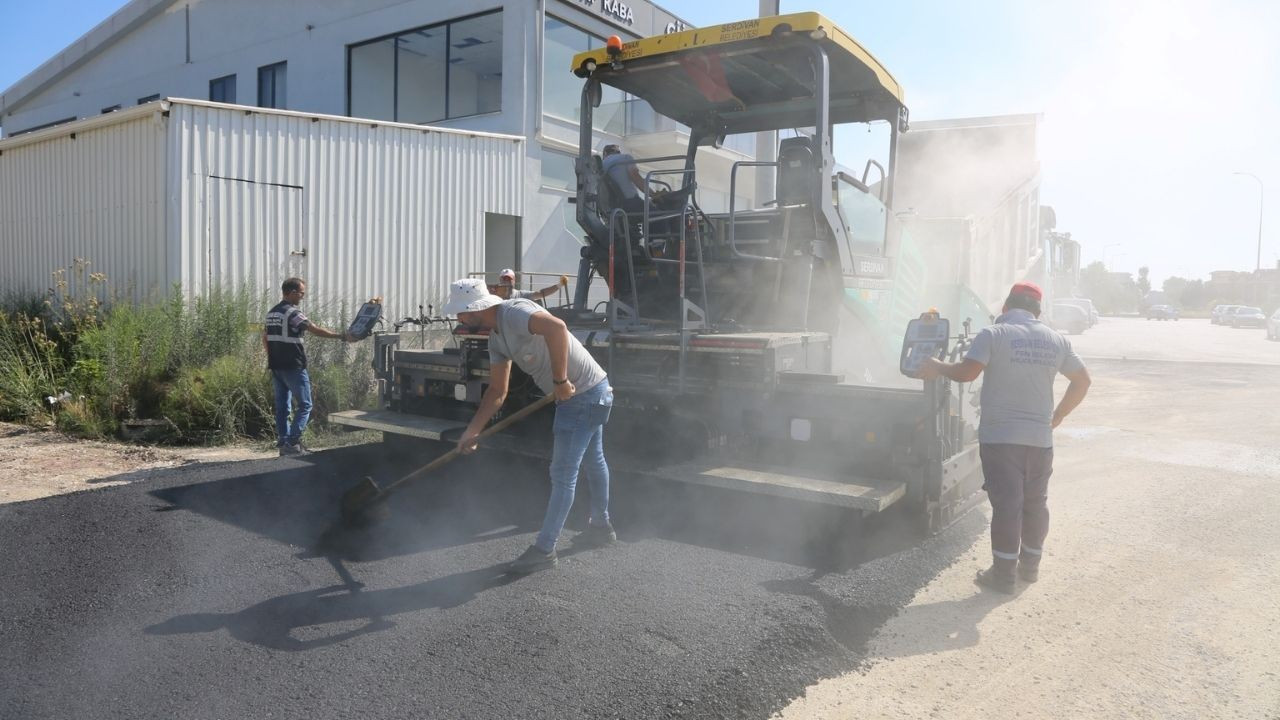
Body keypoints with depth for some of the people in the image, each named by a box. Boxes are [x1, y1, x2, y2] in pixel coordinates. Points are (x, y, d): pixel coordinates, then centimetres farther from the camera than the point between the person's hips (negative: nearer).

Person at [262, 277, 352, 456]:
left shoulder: (271, 313, 13)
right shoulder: (293, 313, -14)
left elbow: (265, 339, 18)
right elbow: (316, 330, -17)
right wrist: (341, 336, -13)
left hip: (276, 366, 8)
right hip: (293, 367, -8)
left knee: (282, 406, 11)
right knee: (305, 405, -1)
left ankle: (283, 443, 13)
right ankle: (293, 442, -7)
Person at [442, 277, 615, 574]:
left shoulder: (513, 312, -22)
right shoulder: (496, 337, 8)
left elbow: (556, 327, -42)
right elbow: (497, 391, 12)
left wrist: (560, 380, -34)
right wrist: (472, 431, 8)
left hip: (584, 395, -10)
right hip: (582, 394, 10)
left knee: (563, 474, -5)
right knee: (593, 461, 24)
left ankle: (544, 549, 3)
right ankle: (601, 526, 41)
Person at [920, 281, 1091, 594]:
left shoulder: (993, 334, -9)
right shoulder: (1055, 340, 8)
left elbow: (967, 372, -19)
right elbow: (1083, 379, 15)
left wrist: (938, 367, -1)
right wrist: (1058, 416, 20)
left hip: (1000, 437, -4)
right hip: (1040, 438, 4)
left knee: (1006, 503, -1)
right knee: (1035, 502, 17)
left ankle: (1003, 574, 5)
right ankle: (1030, 565, 29)